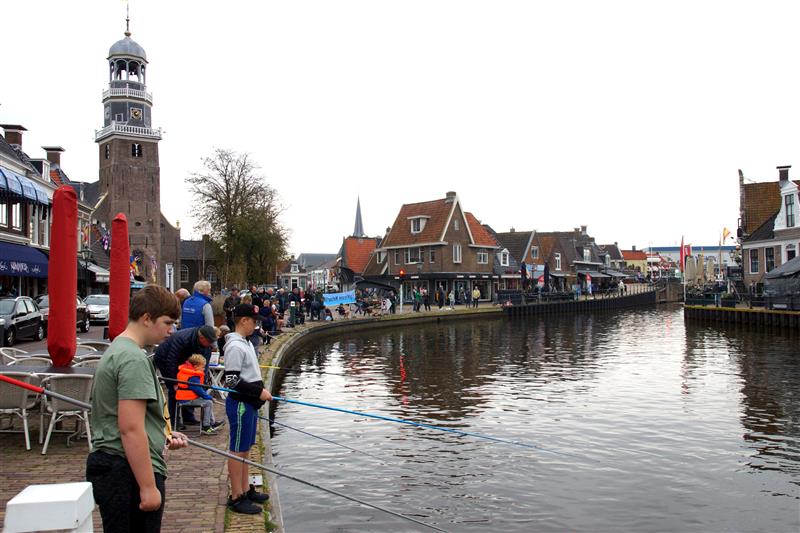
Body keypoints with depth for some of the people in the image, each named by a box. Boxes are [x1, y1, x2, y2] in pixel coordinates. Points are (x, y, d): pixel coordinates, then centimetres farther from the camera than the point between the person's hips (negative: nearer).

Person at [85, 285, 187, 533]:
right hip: (129, 472, -10)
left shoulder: (116, 349, 15)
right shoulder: (133, 359, -18)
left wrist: (163, 435, 17)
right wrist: (148, 487, -21)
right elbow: (131, 429, -24)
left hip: (108, 464, 10)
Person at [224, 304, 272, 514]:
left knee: (245, 449, 16)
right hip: (240, 404, -9)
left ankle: (245, 489, 27)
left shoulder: (245, 343, 12)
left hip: (249, 403, 9)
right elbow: (232, 380, -22)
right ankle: (236, 497, 9)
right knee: (238, 450, 0)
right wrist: (259, 392, -20)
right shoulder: (235, 346, -18)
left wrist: (260, 392, 14)